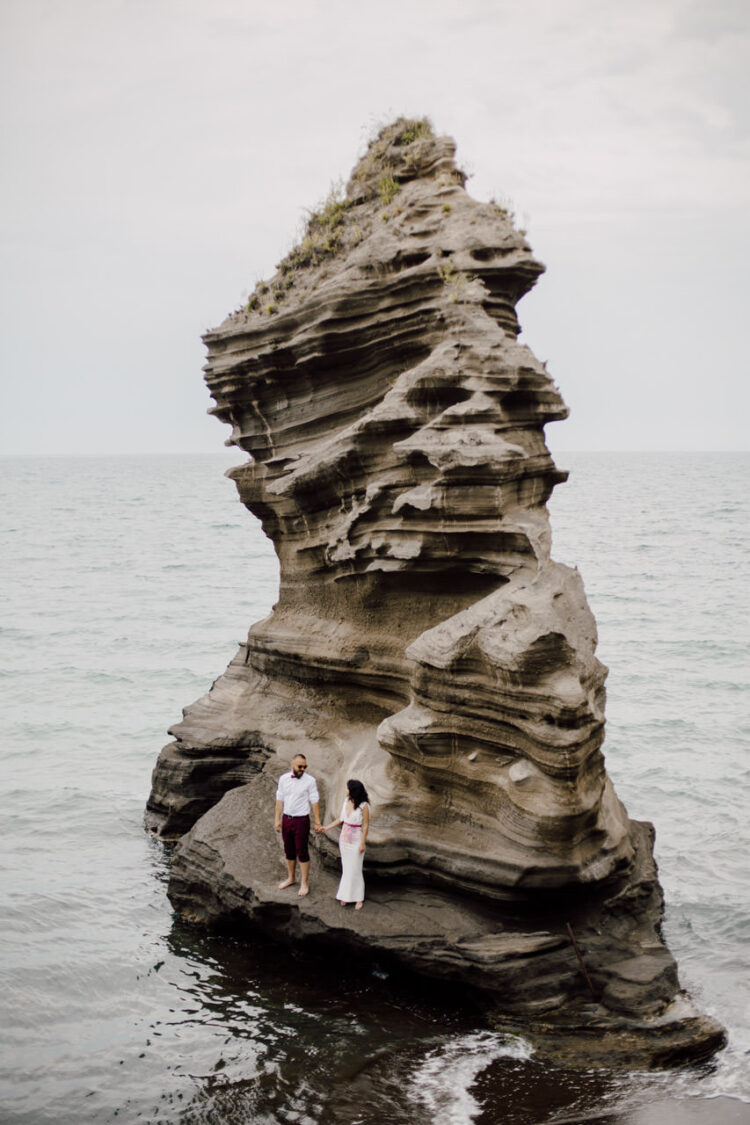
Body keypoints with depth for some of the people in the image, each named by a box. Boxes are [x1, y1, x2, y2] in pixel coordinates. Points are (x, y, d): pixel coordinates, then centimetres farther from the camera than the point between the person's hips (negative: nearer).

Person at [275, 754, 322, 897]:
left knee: (302, 852, 1)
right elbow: (279, 800, 5)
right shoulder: (283, 779, 0)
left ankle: (304, 883, 11)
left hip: (301, 820, -4)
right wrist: (278, 819, 2)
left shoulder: (309, 780, -10)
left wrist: (317, 822, -8)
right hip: (286, 819, 4)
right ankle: (291, 878, 34)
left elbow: (315, 802, -8)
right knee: (289, 851, 17)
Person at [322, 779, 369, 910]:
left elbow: (366, 825, -13)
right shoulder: (346, 801, -1)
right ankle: (346, 895, 22)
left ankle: (358, 899, 14)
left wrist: (363, 843, -12)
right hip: (344, 839, 5)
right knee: (346, 868, 12)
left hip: (356, 841, -5)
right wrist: (327, 827, 10)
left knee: (355, 870, 2)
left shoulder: (364, 806, -19)